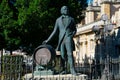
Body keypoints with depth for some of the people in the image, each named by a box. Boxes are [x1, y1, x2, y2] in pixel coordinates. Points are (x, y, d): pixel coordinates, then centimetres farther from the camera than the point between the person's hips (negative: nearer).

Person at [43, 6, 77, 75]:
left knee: (70, 54, -13)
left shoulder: (71, 19, 12)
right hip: (61, 39, 2)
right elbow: (55, 31, 15)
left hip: (68, 38, -2)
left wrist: (72, 35, -4)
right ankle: (63, 69, 11)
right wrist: (48, 40, 10)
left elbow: (74, 30, 16)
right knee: (63, 55, 1)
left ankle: (72, 70, -15)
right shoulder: (58, 20, 14)